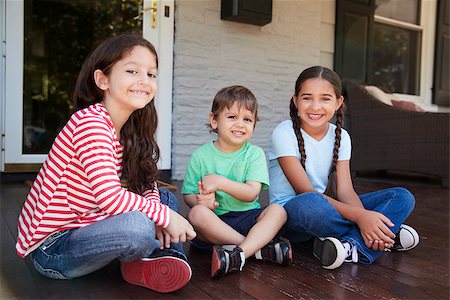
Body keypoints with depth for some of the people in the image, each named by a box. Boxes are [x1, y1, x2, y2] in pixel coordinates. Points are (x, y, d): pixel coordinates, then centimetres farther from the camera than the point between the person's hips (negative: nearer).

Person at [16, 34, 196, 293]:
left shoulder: (130, 130, 5)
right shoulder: (90, 122, -23)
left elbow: (147, 184, 4)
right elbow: (111, 197, -32)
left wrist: (157, 211, -17)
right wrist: (164, 216, -22)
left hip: (84, 228, 9)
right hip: (50, 249, -9)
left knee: (167, 198, 11)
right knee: (137, 226, -36)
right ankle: (148, 255, -2)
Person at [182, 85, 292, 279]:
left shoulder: (255, 154, 1)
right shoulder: (201, 155, 1)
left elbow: (251, 193, -9)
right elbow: (187, 194, 2)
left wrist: (220, 182, -21)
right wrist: (200, 200, -22)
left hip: (247, 218, 1)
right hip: (215, 222, -1)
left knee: (278, 211, -23)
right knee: (197, 212, -32)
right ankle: (260, 247, -27)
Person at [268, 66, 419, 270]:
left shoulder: (340, 137, 2)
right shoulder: (284, 133, -14)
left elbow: (344, 190, -6)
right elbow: (305, 191, -21)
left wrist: (364, 216, -28)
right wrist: (359, 216, -30)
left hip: (327, 208, 6)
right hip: (290, 211, -5)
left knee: (403, 197, -6)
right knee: (310, 204, -41)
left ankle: (351, 246, -28)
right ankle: (389, 235, -17)